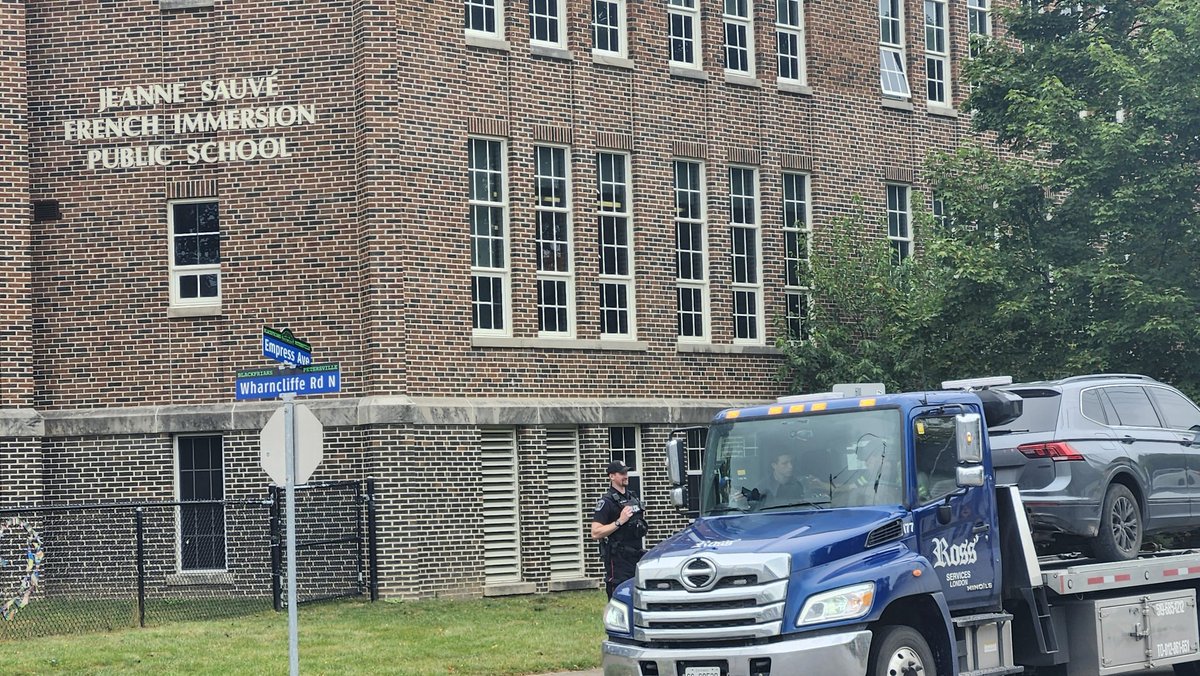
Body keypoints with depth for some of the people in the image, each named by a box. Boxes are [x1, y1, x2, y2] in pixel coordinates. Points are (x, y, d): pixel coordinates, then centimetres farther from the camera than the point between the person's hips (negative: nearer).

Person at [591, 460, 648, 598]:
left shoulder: (633, 497, 15)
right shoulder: (606, 501, -9)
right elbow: (595, 533, -17)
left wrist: (641, 519, 12)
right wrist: (619, 521, -21)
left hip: (636, 555, 8)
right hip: (618, 559, -8)